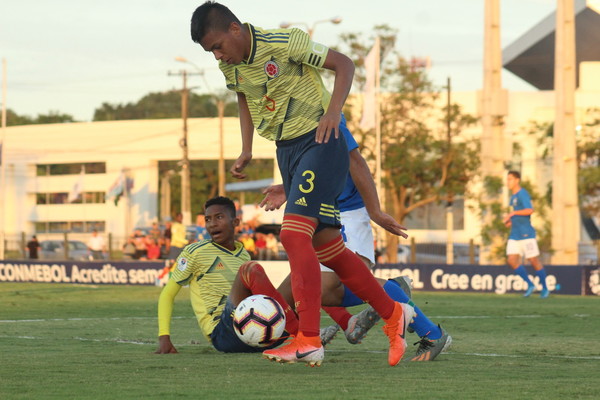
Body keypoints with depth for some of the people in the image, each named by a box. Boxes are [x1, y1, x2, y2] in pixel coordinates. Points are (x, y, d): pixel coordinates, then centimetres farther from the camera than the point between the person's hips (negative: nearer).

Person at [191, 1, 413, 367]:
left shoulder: (284, 42, -19)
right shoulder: (230, 66, 2)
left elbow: (344, 63, -13)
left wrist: (334, 109, -25)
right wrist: (246, 151, 13)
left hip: (319, 142, -8)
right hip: (286, 149, 8)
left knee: (294, 234, -20)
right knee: (326, 246, 6)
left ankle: (309, 340, -23)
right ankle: (393, 314, 19)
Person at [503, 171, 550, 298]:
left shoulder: (522, 194, -10)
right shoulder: (513, 197, 18)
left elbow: (529, 210, -23)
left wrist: (512, 213, -20)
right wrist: (511, 221, 11)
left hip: (526, 234, -8)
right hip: (515, 235, 8)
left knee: (534, 261, -3)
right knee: (511, 260, -5)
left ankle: (545, 288, 11)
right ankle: (530, 285, 6)